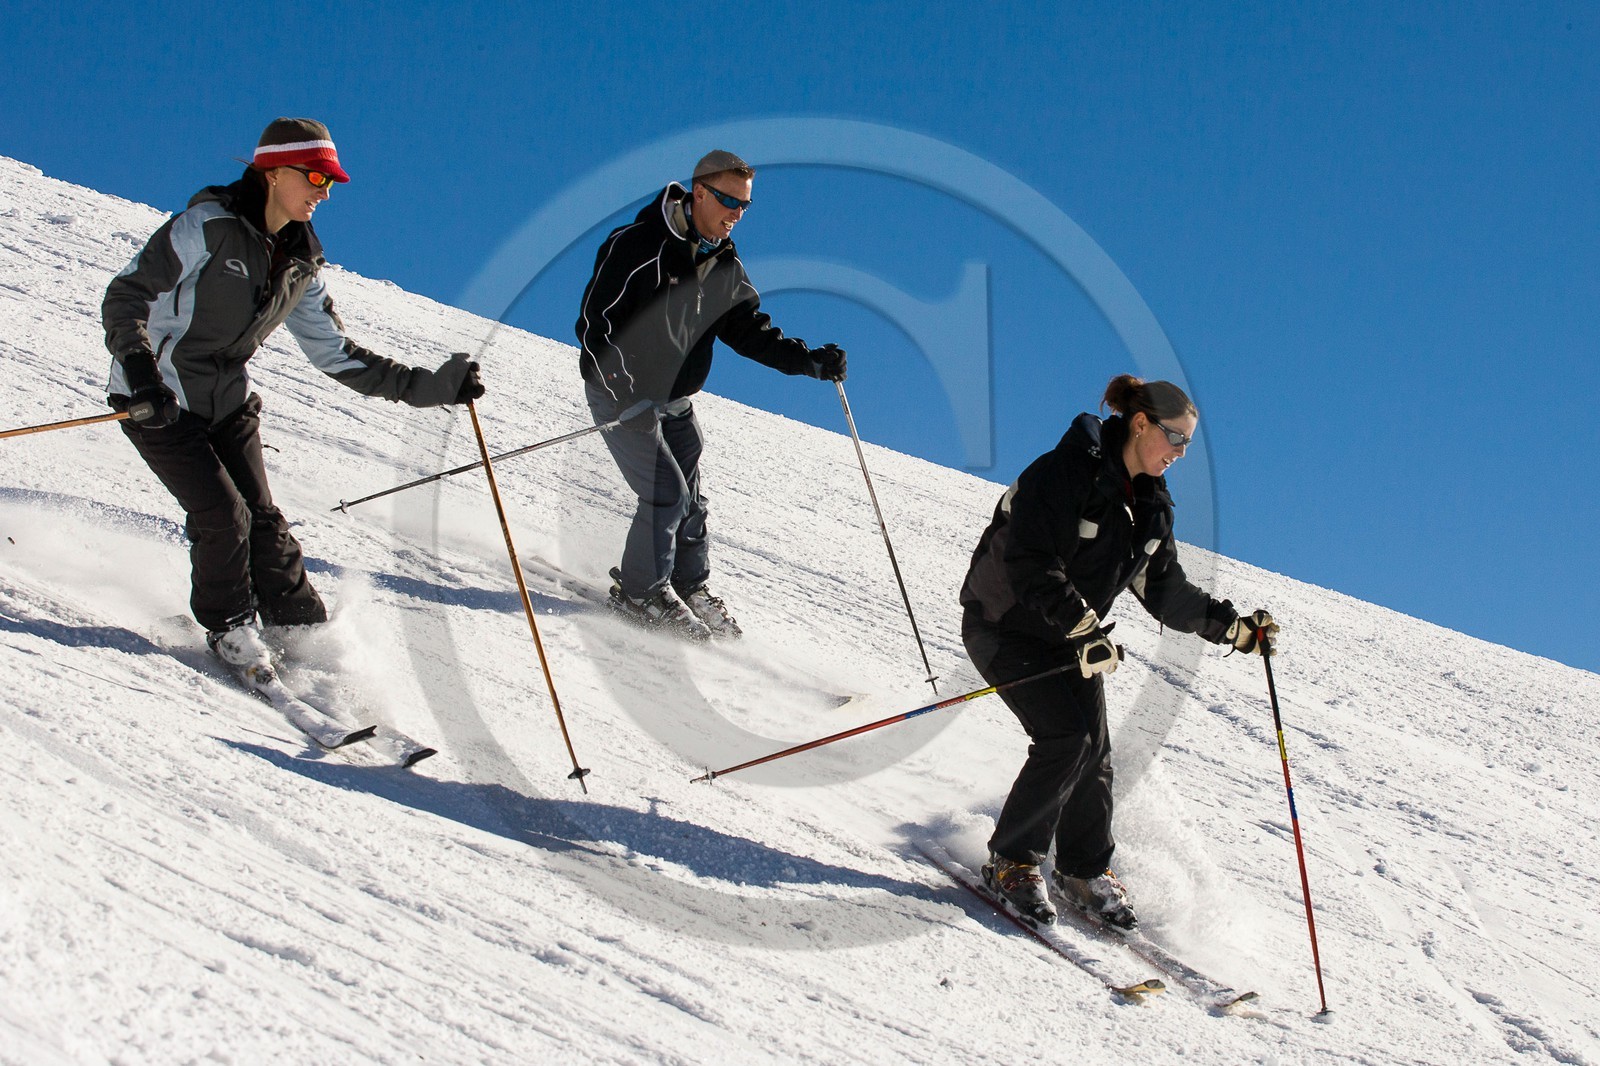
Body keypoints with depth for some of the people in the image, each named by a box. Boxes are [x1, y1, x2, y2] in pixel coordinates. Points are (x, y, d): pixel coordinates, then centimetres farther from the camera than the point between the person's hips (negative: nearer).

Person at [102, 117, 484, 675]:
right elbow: (125, 298, -20)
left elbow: (336, 354, 8)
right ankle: (228, 628, 9)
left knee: (260, 521, 0)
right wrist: (139, 370, -37)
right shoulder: (208, 226, -18)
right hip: (157, 399, -6)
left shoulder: (301, 263, 3)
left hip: (229, 402, 6)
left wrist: (426, 386, -1)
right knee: (222, 515, -13)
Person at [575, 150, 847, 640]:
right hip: (621, 394, -7)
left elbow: (750, 331, 8)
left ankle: (688, 586, 28)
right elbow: (596, 323, -23)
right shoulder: (638, 246, -21)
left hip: (675, 399, 7)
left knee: (689, 500, 10)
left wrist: (809, 361, -7)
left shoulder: (725, 267, 2)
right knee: (666, 493, -13)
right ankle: (639, 590, 3)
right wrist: (626, 395, -30)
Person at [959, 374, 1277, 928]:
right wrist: (1082, 627, -33)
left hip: (1074, 634, 7)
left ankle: (1085, 870, 18)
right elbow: (1030, 562, -28)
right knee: (1065, 736, -20)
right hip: (1005, 625, -7)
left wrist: (1235, 627, -1)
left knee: (1094, 750, -1)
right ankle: (1012, 861, -6)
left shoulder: (1153, 506, 5)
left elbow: (1164, 590, 9)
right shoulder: (1066, 471, -21)